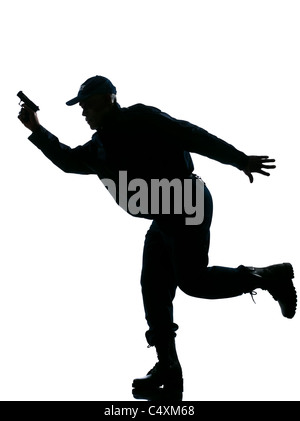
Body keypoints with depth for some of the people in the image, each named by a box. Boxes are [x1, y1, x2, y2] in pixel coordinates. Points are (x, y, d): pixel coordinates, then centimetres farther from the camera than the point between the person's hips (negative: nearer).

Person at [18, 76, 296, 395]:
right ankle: (168, 370, 7)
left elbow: (191, 136, -13)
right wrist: (36, 131, 18)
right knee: (154, 291, 4)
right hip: (164, 219, 9)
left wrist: (240, 160, -18)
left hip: (188, 204, -9)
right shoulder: (100, 146, 18)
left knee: (192, 280, -16)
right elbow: (68, 160, 28)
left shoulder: (140, 119, -8)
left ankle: (269, 277, 1)